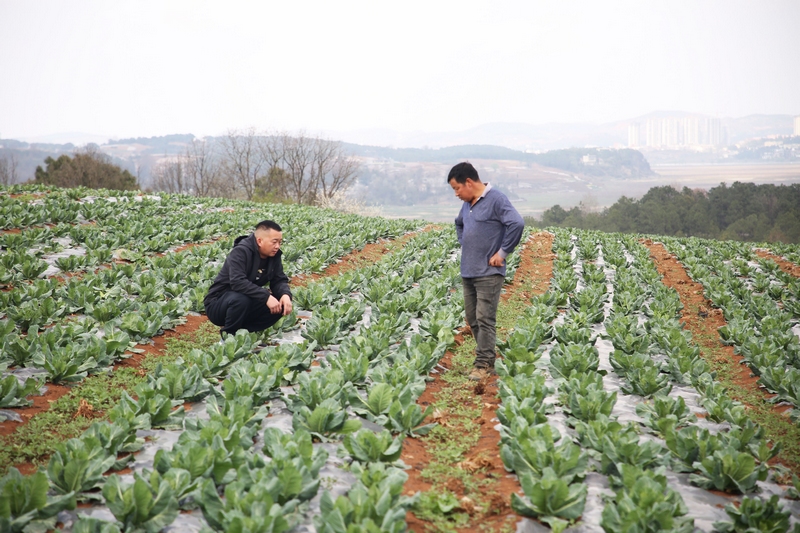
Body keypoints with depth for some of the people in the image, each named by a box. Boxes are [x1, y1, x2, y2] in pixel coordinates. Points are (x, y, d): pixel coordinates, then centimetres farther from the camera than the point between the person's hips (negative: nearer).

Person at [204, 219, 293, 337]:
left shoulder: (273, 254, -2)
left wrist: (286, 295, -25)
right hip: (218, 303, -6)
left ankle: (242, 330, -1)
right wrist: (266, 296, -39)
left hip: (248, 303, 7)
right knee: (241, 299, -38)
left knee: (281, 306, -14)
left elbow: (279, 280, -3)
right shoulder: (240, 252, -23)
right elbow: (237, 282, -36)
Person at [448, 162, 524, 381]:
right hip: (468, 272, 9)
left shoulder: (496, 199, -12)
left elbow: (517, 223, -24)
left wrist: (502, 252, -18)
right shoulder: (468, 203, 12)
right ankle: (487, 356, 23)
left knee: (485, 319, -7)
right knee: (472, 319, 12)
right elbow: (459, 224, 32)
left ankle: (483, 365, 0)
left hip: (488, 273, -8)